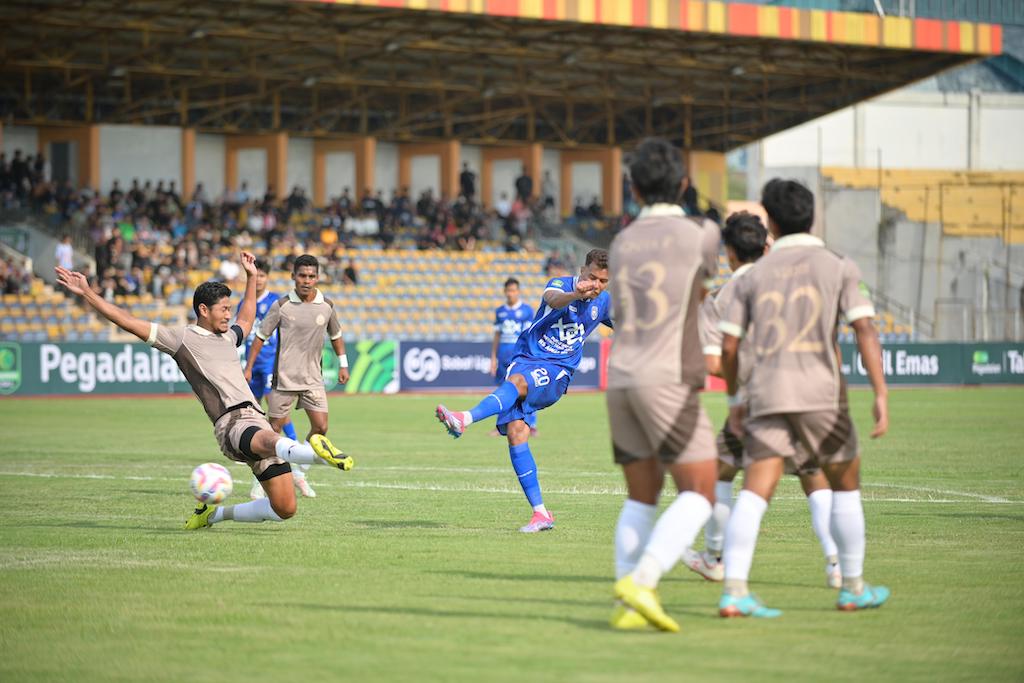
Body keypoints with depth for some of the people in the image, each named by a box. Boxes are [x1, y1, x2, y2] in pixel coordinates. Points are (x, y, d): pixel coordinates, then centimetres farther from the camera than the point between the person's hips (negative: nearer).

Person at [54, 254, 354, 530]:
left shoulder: (228, 337, 27)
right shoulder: (181, 338, 8)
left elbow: (247, 320, 52)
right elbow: (127, 321, 7)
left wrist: (251, 276, 52)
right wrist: (86, 293, 4)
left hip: (257, 420, 8)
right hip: (233, 424, -8)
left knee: (284, 509, 1)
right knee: (269, 440, -43)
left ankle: (216, 514, 20)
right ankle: (317, 452, -76)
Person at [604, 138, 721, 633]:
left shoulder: (621, 245, 13)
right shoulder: (698, 236, -2)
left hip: (621, 379, 6)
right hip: (669, 381, -6)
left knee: (641, 496, 15)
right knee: (699, 494, -3)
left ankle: (627, 604, 4)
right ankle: (640, 583, -22)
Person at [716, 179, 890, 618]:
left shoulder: (754, 276, 11)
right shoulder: (838, 268, 5)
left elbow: (728, 346, 8)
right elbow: (864, 329, -7)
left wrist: (734, 400, 21)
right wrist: (881, 393, -12)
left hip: (765, 394, 2)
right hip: (820, 392, -2)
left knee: (754, 492, -5)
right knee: (845, 484, 17)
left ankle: (734, 592, -20)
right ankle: (853, 588, 24)